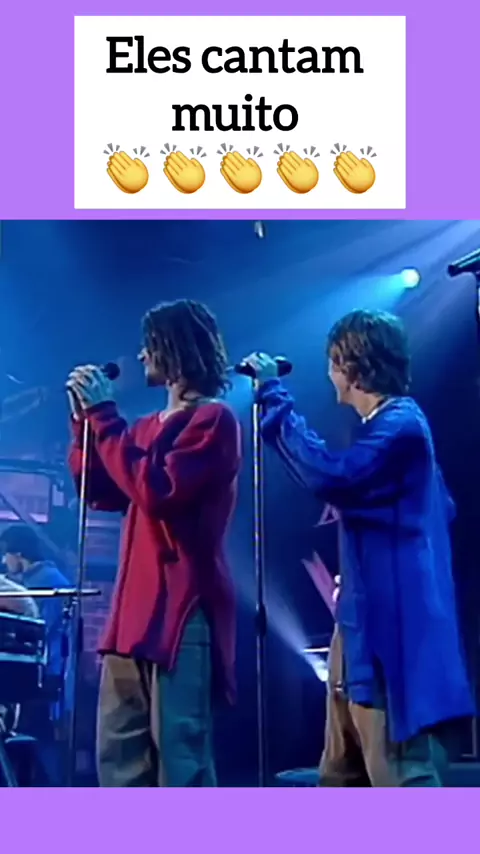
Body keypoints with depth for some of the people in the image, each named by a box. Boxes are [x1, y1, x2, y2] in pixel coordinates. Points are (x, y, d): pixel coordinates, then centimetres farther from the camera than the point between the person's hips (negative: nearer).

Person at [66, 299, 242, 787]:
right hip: (133, 612, 9)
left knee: (179, 758, -7)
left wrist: (104, 416, -13)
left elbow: (157, 491, -19)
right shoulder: (151, 426, 19)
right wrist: (84, 419, 8)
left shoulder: (213, 419, -7)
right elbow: (99, 492, 17)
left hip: (183, 612, -9)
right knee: (118, 756, 12)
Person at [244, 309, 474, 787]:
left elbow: (329, 476, -30)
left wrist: (272, 395, -22)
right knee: (342, 776, 17)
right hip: (366, 622, 11)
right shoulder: (389, 424, 15)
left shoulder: (401, 425, -16)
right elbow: (442, 508, 23)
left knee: (404, 778, -5)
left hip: (393, 628, -11)